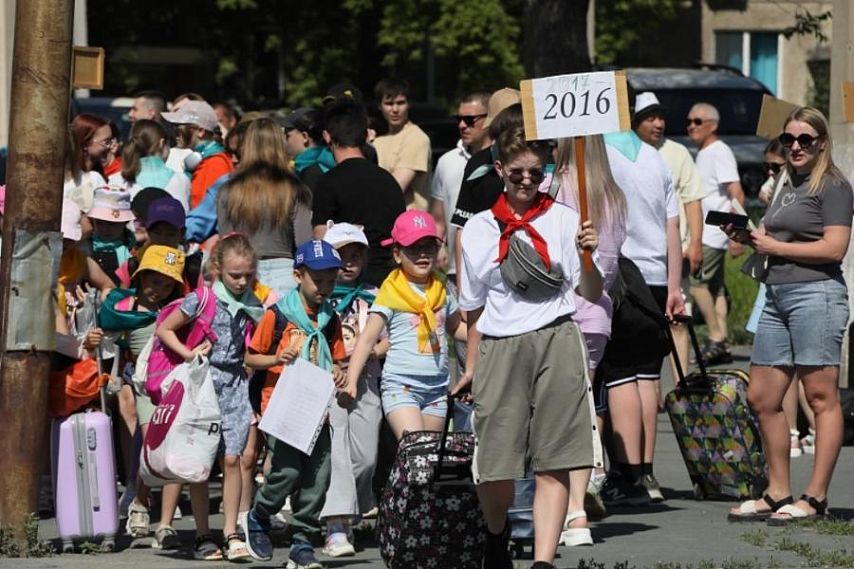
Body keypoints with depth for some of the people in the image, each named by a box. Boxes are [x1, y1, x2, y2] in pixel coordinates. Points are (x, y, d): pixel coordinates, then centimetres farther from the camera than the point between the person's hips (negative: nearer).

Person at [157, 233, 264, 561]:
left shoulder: (252, 305, 5)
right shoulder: (201, 300, -6)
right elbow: (164, 330, -1)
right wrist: (188, 354, -11)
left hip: (235, 387, 2)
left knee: (232, 458, -5)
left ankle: (231, 532, 2)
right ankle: (203, 536, 7)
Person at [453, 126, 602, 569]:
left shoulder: (562, 220, 6)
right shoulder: (480, 229, 11)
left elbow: (590, 294, 2)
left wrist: (587, 257, -16)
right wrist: (471, 366, 18)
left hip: (556, 342, -1)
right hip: (500, 347, 1)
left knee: (554, 463, -6)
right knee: (494, 469, -2)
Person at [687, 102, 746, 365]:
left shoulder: (720, 152, -10)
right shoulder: (702, 154, 18)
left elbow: (737, 194, -17)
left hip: (713, 233, -9)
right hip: (705, 233, 9)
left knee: (697, 282, -15)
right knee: (715, 288, 8)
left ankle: (716, 338, -11)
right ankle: (721, 346, 9)